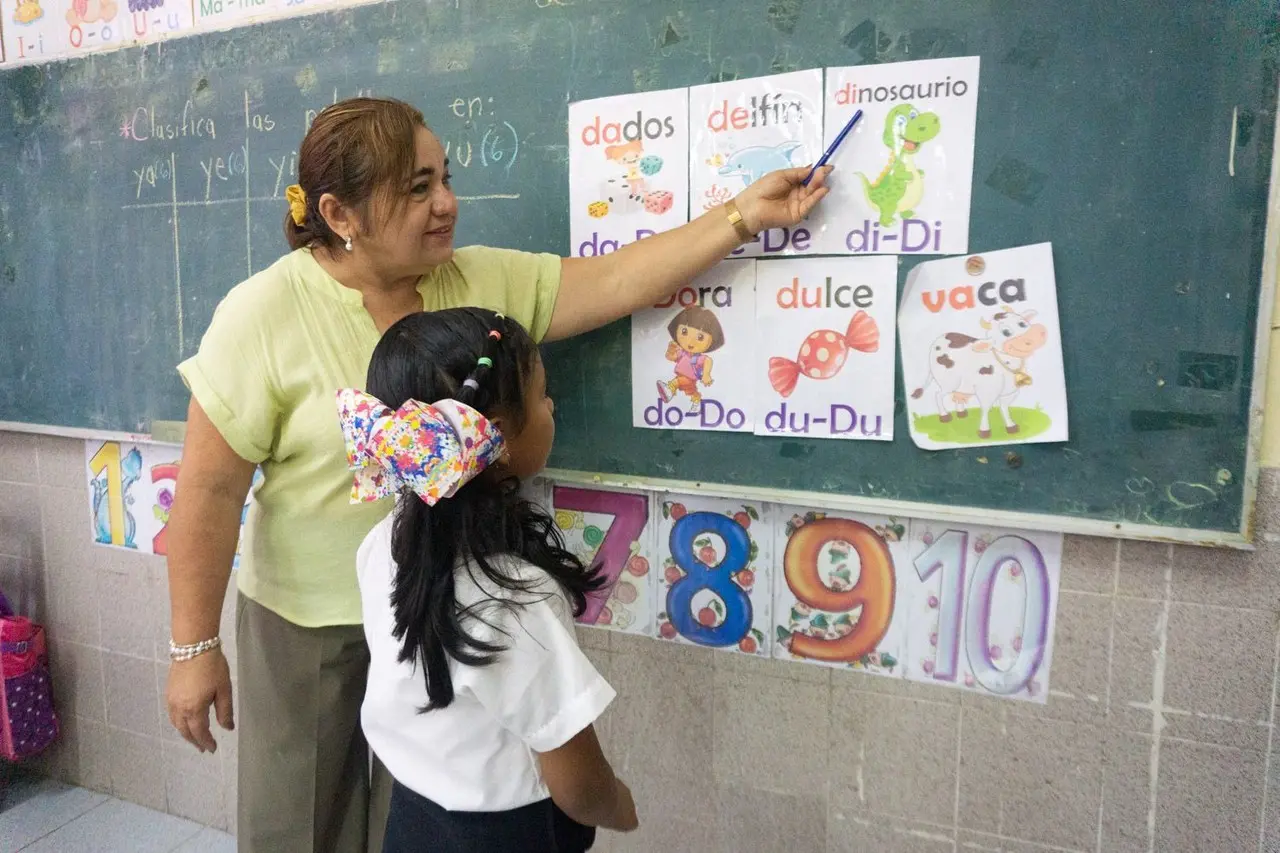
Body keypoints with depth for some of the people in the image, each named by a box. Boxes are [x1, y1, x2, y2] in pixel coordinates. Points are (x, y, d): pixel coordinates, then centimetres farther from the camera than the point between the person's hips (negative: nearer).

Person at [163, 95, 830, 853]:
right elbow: (210, 489, -15)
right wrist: (195, 647, -12)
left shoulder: (486, 281, -6)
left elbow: (616, 283, -9)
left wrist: (744, 215, -14)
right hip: (307, 623, -2)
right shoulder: (265, 315, -17)